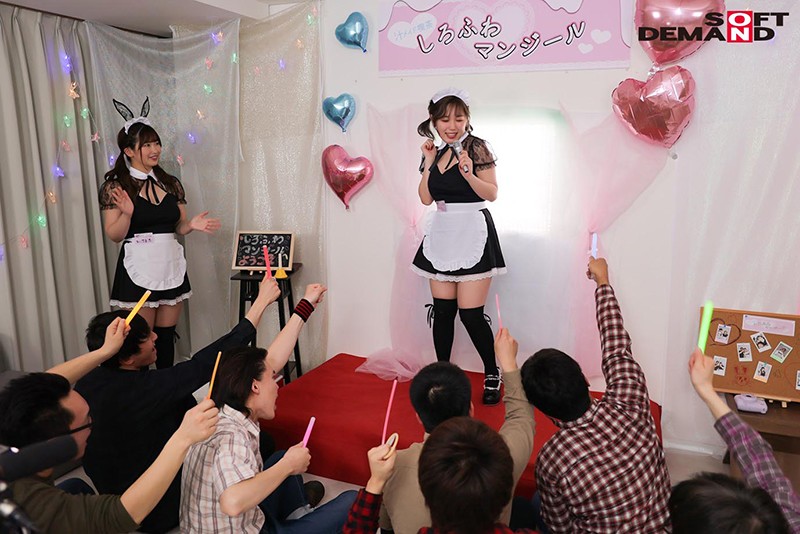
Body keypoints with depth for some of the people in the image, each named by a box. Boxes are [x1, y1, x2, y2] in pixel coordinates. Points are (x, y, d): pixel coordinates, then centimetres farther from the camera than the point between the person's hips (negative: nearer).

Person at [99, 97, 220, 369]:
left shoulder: (171, 183, 9)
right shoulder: (115, 186, -3)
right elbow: (114, 235, -5)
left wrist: (192, 224, -6)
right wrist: (126, 213, -23)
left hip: (171, 267, 4)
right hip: (138, 269, -4)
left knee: (166, 336, 11)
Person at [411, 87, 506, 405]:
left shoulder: (476, 147, -6)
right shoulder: (435, 151, 11)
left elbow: (492, 194, -8)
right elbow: (426, 198, 8)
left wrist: (468, 173, -23)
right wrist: (429, 163, 0)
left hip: (472, 233, -5)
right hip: (441, 234, 6)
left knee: (470, 313, -6)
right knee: (442, 310, 7)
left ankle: (492, 373, 14)